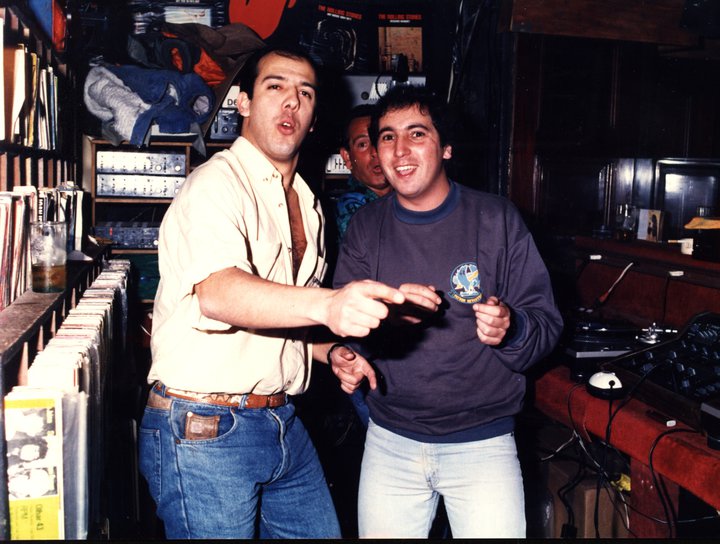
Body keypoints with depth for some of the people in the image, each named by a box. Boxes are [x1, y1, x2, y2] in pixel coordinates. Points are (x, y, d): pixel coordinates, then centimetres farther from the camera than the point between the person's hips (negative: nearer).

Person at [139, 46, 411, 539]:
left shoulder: (307, 205, 14)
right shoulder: (217, 183, -13)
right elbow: (218, 293, -33)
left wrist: (332, 351, 4)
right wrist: (327, 304, -48)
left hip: (284, 423, 8)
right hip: (204, 429, -8)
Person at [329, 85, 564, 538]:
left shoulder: (497, 219, -6)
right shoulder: (367, 227, 1)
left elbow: (547, 323, -5)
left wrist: (511, 329, -28)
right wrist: (386, 310, -25)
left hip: (482, 443, -2)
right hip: (390, 441, 3)